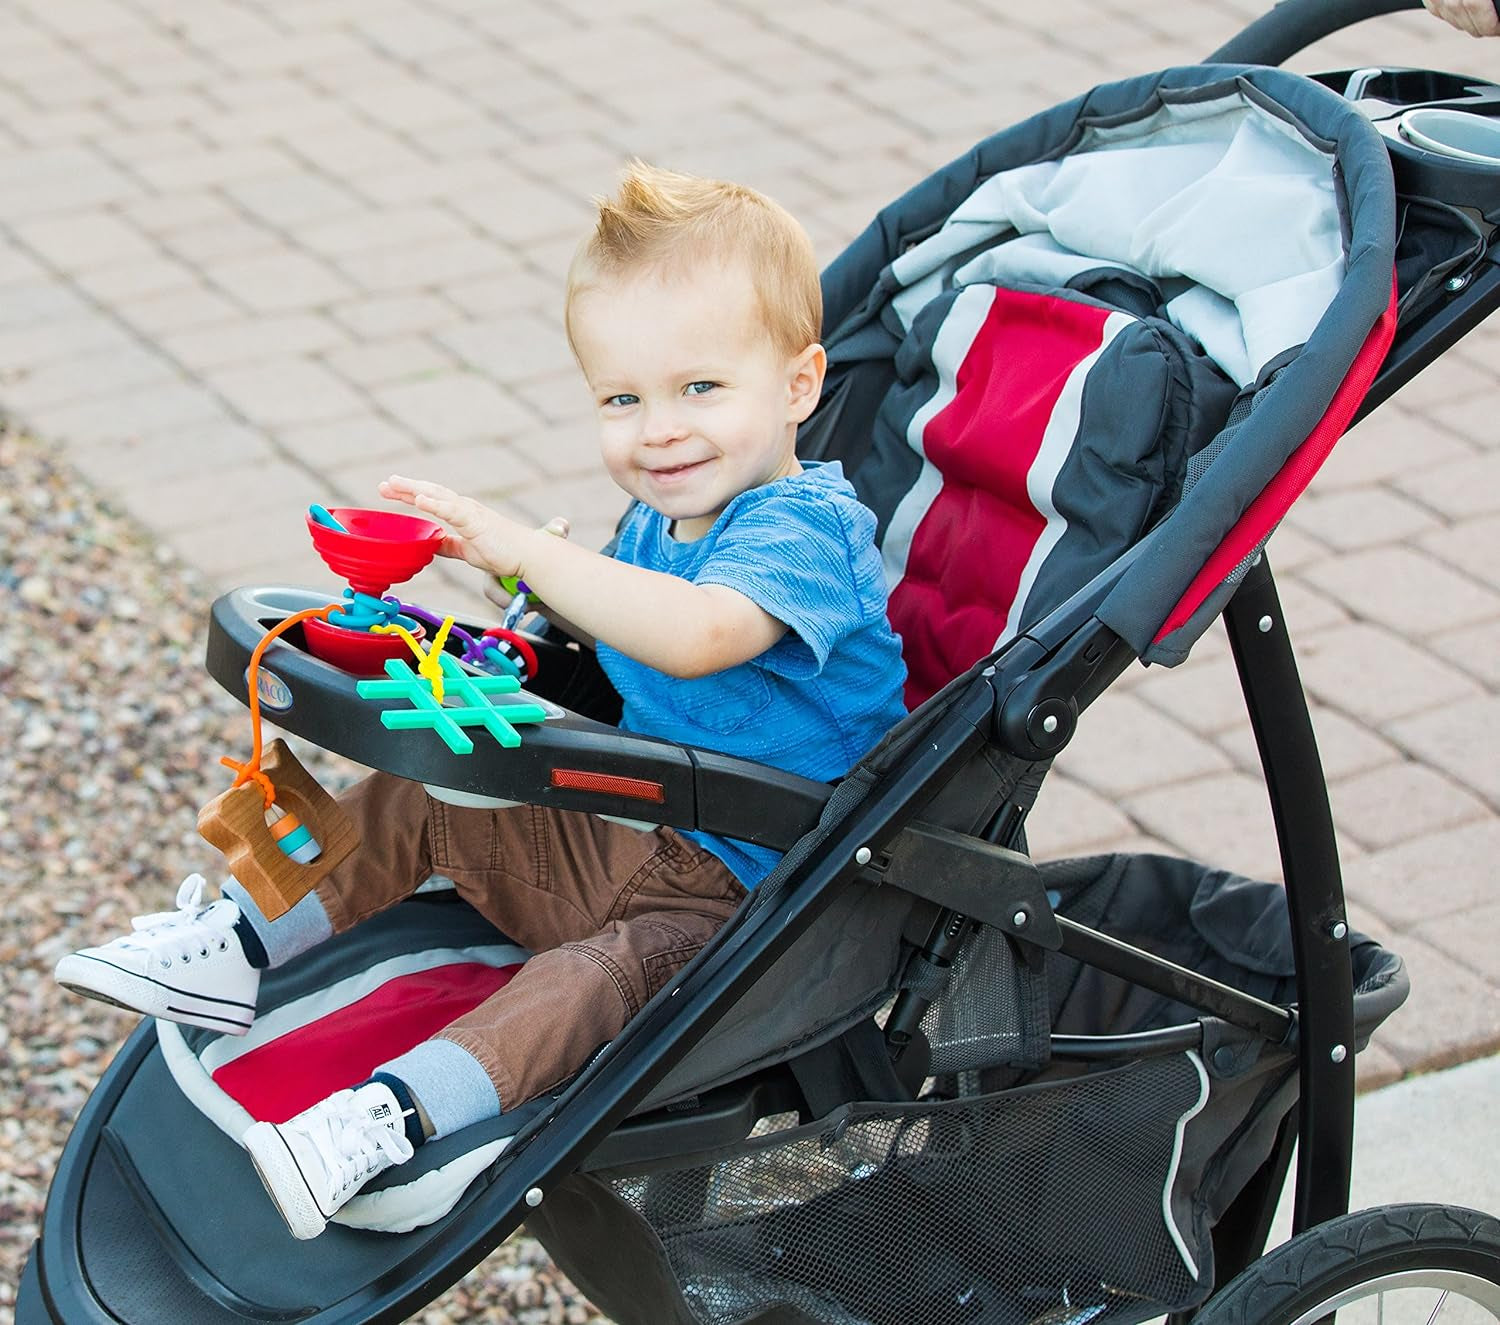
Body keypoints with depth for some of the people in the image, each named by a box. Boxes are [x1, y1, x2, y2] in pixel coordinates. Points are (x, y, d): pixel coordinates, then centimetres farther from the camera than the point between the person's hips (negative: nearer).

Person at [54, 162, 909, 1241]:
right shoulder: (662, 521, 7)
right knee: (409, 801, 11)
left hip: (739, 896, -10)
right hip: (618, 826, 10)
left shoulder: (802, 529, -23)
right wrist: (542, 586, 4)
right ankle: (238, 952, 19)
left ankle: (395, 1114, -53)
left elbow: (694, 634, -43)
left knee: (597, 976, -37)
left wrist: (520, 546, -40)